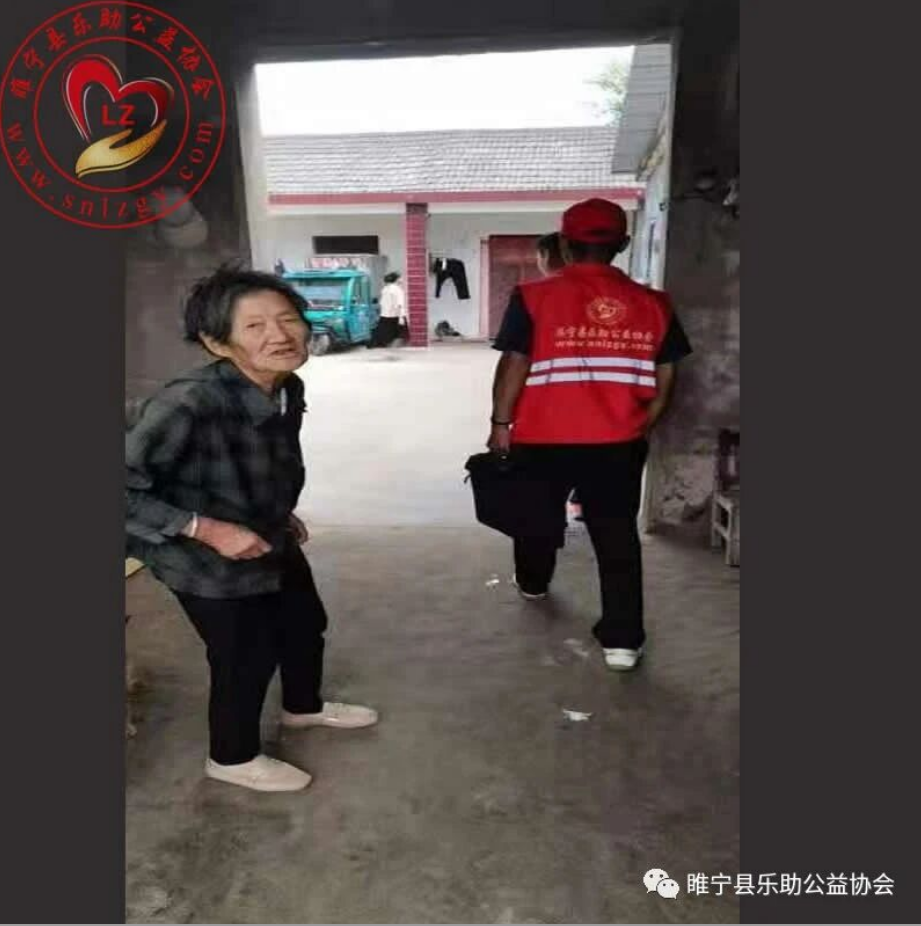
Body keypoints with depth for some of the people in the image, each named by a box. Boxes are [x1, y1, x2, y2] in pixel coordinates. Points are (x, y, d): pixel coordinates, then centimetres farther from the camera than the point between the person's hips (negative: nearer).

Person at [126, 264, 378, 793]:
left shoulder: (289, 389, -9)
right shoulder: (188, 403, -33)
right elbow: (126, 486, -31)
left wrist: (282, 514, 11)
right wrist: (208, 530, -30)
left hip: (273, 544, 8)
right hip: (210, 565, -8)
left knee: (307, 626, 24)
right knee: (246, 659, 11)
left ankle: (305, 707, 55)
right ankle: (233, 758, 42)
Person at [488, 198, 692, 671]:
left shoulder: (534, 296, -7)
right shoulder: (651, 303, 2)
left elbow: (514, 364, -10)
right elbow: (664, 377, 5)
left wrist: (501, 423, -1)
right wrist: (642, 428, 17)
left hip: (543, 439, -1)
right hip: (618, 442, 1)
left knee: (539, 517, 23)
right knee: (618, 536, 9)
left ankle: (532, 582, 48)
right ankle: (623, 640, 11)